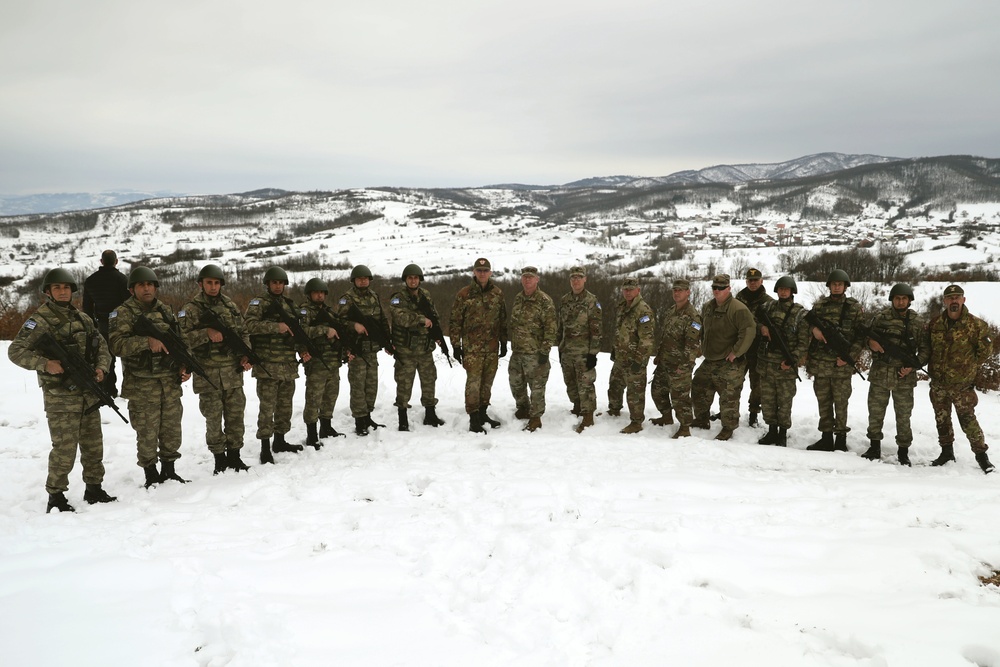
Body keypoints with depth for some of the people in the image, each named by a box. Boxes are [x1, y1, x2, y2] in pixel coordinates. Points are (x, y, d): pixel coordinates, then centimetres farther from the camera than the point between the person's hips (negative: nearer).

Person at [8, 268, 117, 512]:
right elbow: (15, 351, -12)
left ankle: (94, 489, 27)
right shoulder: (40, 320, -8)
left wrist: (101, 367, -2)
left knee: (93, 445, 13)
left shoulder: (83, 318, 11)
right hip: (60, 397, -6)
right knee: (64, 449, -6)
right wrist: (44, 364, -25)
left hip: (88, 393, 6)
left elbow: (102, 346, 17)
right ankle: (55, 497, 7)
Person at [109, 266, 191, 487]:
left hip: (170, 381, 5)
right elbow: (117, 345, -18)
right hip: (142, 384, -5)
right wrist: (147, 341, -28)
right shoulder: (122, 314, -4)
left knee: (172, 427, 11)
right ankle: (151, 476, 14)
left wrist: (182, 366, 6)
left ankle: (169, 471, 26)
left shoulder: (165, 310, 13)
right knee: (147, 432, 0)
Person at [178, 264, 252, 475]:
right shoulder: (190, 309, -2)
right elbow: (182, 337, -11)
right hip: (208, 374, -4)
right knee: (213, 418, 3)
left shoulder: (230, 306, 12)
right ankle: (219, 459, 14)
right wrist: (207, 334, -21)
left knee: (236, 415, 8)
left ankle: (234, 455, 20)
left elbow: (242, 333, 15)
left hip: (233, 372, 4)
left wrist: (245, 355, 1)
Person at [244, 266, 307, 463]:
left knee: (285, 404, 14)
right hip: (268, 365, -7)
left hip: (289, 365, 7)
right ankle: (265, 448, -2)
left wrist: (302, 350, 7)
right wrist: (276, 326, -25)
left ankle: (280, 441, 27)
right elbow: (249, 324, -18)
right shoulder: (258, 303, -2)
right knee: (267, 406, -6)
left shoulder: (290, 304, 17)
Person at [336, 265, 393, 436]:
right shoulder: (348, 298, -5)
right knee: (358, 385, -5)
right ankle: (359, 421, 1)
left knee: (372, 383, 11)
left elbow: (383, 320, 19)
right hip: (356, 348, -6)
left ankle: (367, 417, 23)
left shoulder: (374, 297, 13)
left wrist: (387, 343, 15)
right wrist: (354, 325, -27)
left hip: (373, 347, 6)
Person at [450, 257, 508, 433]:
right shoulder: (464, 294, -3)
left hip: (492, 347, 4)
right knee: (473, 382, -8)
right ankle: (474, 420, -3)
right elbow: (455, 321, -2)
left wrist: (503, 342, 14)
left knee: (487, 382, 11)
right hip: (472, 347, -4)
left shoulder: (497, 293, 8)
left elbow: (503, 319, 15)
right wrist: (456, 345, -5)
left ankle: (482, 413, 25)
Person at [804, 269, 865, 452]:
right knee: (823, 401, 9)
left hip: (842, 364, -3)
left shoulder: (854, 307, 2)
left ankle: (841, 440, 10)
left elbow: (861, 335, 0)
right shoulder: (819, 305, 9)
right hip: (820, 362, 3)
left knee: (840, 402, 1)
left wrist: (849, 356, -11)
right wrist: (814, 328, -9)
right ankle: (826, 438, 18)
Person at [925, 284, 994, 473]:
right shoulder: (935, 323, -1)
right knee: (942, 419, 14)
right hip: (938, 383, 4)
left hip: (962, 384, -4)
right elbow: (927, 346, 14)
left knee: (967, 419, -3)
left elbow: (985, 349, 0)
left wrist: (970, 366, 3)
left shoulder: (975, 324, -11)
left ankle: (981, 454, 12)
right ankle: (947, 451, 28)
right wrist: (935, 366, 11)